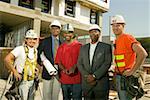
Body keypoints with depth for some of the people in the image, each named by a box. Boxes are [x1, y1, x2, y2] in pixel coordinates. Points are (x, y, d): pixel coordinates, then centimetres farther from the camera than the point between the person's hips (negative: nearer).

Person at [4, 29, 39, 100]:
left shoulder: (35, 51, 7)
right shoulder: (20, 49, -15)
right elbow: (7, 59, -21)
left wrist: (36, 68, 6)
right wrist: (15, 72, -20)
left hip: (32, 80, 7)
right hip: (23, 81, -7)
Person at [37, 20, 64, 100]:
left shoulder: (63, 42, 2)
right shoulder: (45, 41, 3)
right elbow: (37, 53, 7)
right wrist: (40, 62, -6)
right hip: (48, 70, 0)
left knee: (56, 93, 12)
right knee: (47, 93, 9)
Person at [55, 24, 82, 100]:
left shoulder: (78, 45, -1)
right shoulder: (61, 47, 10)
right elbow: (59, 62, 6)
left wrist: (74, 67, -23)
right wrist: (64, 69, -12)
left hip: (76, 78, -3)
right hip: (64, 79, 4)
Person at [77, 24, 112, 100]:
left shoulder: (106, 47, 2)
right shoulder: (83, 48, 13)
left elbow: (107, 63, -8)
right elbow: (79, 64, 8)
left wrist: (94, 76, -13)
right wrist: (87, 76, -7)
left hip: (101, 83, -3)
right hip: (86, 83, 3)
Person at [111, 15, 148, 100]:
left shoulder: (127, 38, -16)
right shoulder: (117, 41, 12)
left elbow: (143, 53, -27)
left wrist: (132, 71, -23)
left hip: (126, 77, -9)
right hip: (119, 76, 9)